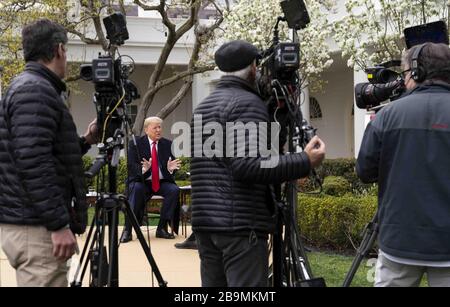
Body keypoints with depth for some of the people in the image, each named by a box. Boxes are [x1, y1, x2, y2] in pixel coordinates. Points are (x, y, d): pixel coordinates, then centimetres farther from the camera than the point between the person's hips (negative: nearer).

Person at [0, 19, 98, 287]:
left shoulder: (32, 88, 18)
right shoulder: (35, 91, -14)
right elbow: (33, 163, -23)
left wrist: (86, 141, 17)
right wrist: (59, 225, -23)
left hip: (30, 223, 10)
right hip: (35, 227, -10)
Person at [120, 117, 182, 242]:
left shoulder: (167, 144, 8)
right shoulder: (136, 144, 0)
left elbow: (172, 165, 6)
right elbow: (131, 166, -9)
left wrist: (170, 168, -19)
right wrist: (143, 169, -31)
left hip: (162, 182, 3)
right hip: (142, 181, -3)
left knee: (174, 190, -27)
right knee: (136, 189, -35)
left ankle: (162, 228, -19)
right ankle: (127, 230, -32)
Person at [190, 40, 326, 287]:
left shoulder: (203, 106, 18)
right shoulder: (247, 103, -8)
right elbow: (246, 164, -20)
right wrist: (304, 162, -16)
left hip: (205, 221, 8)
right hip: (241, 224, -8)